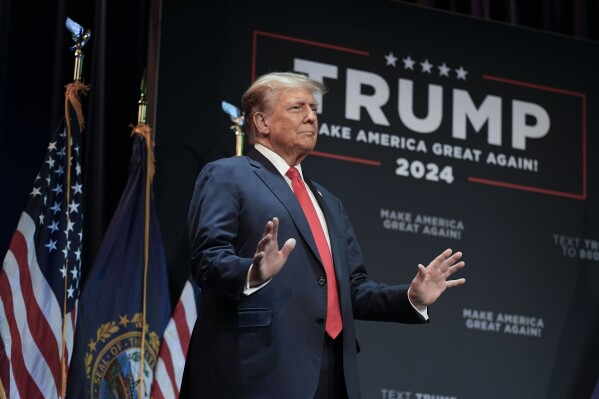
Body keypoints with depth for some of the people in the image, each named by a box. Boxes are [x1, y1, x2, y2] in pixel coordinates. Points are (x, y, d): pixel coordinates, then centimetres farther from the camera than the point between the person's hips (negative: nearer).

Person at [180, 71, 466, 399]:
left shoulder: (328, 202, 28)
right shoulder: (226, 177, 4)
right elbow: (207, 257, -10)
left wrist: (412, 297, 10)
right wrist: (253, 273, -30)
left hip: (332, 373, 7)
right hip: (260, 368, -7)